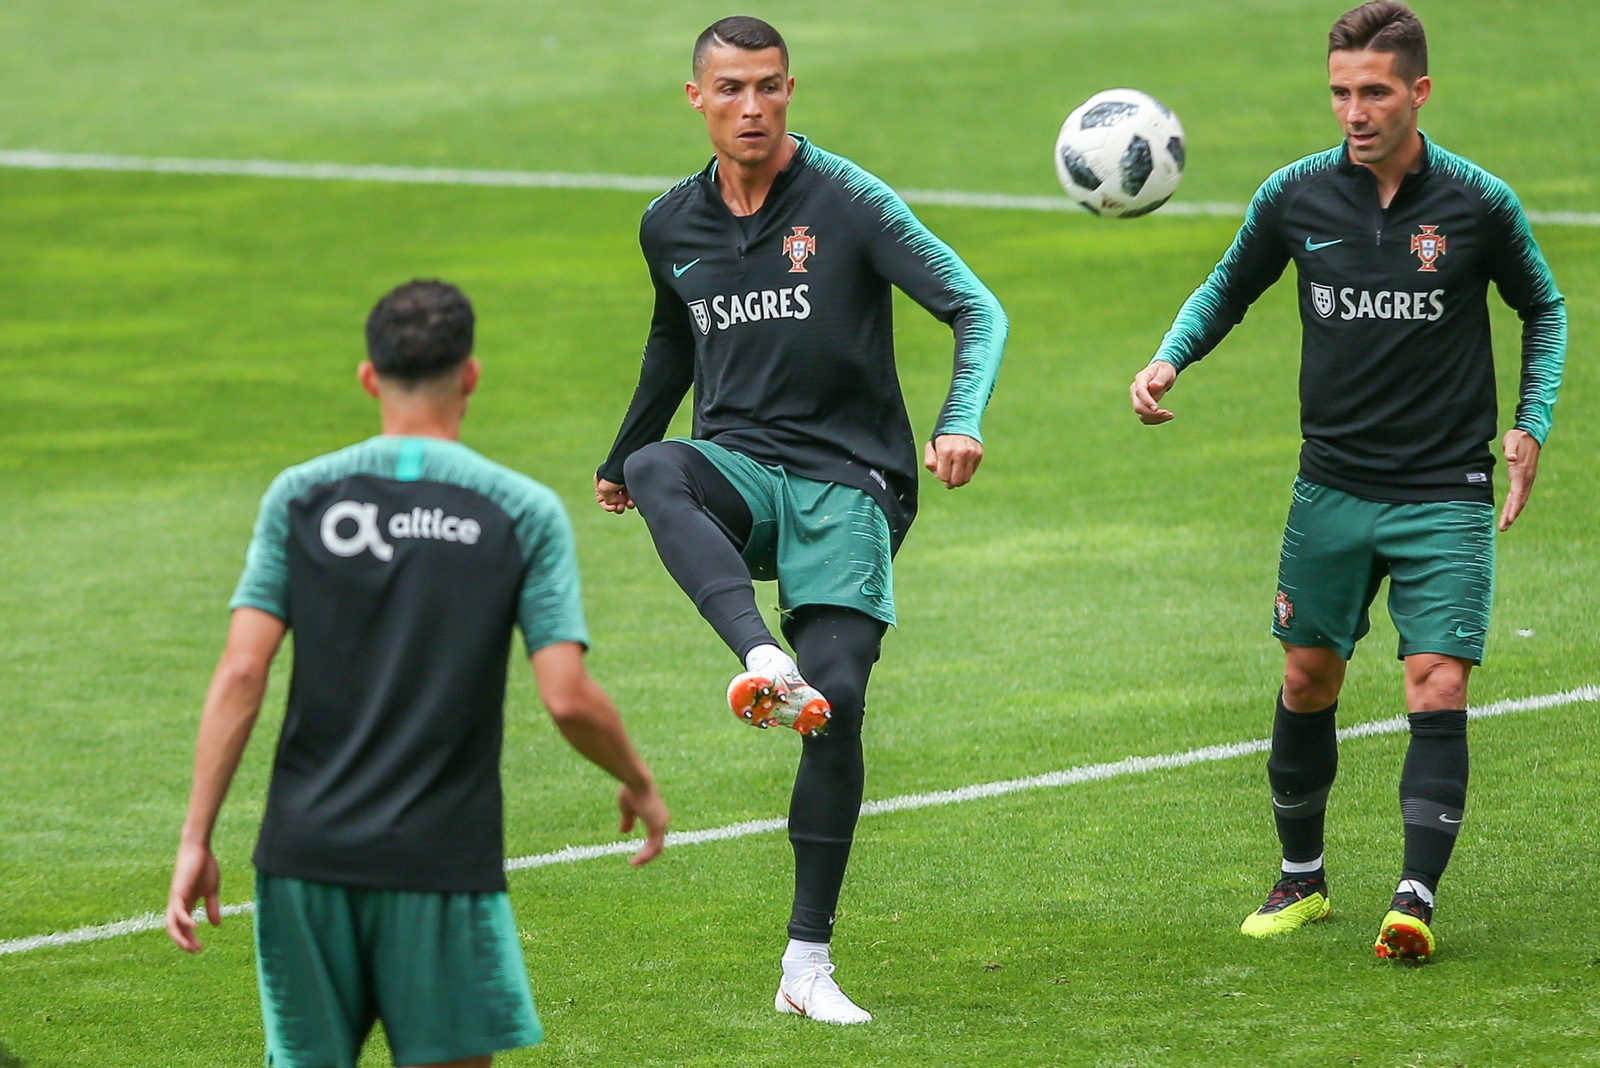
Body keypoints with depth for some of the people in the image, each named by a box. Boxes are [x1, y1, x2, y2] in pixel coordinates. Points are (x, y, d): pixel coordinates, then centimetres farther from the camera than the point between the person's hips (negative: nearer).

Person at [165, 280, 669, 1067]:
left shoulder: (301, 497, 2)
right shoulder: (524, 513, -2)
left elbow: (241, 675, -4)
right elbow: (568, 698, -8)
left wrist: (197, 840, -2)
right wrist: (640, 786, 12)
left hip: (305, 854, 2)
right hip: (442, 866, -2)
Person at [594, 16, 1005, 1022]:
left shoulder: (848, 202, -6)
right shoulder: (672, 227, 10)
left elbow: (977, 308, -12)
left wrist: (962, 422, -31)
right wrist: (621, 458, 43)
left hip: (846, 485, -3)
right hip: (738, 476, 3)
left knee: (837, 701, -16)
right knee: (656, 471, -33)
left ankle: (808, 964, -5)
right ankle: (764, 661, -54)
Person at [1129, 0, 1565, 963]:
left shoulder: (1479, 203, -8)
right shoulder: (1297, 197, -3)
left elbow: (1545, 311, 9)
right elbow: (1228, 290, 14)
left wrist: (1531, 424, -2)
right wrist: (1170, 359, -3)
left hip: (1445, 494, -3)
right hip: (1333, 486, 3)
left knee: (1439, 691, -13)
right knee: (1308, 679, 9)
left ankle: (1417, 900, -13)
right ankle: (1302, 877, 27)